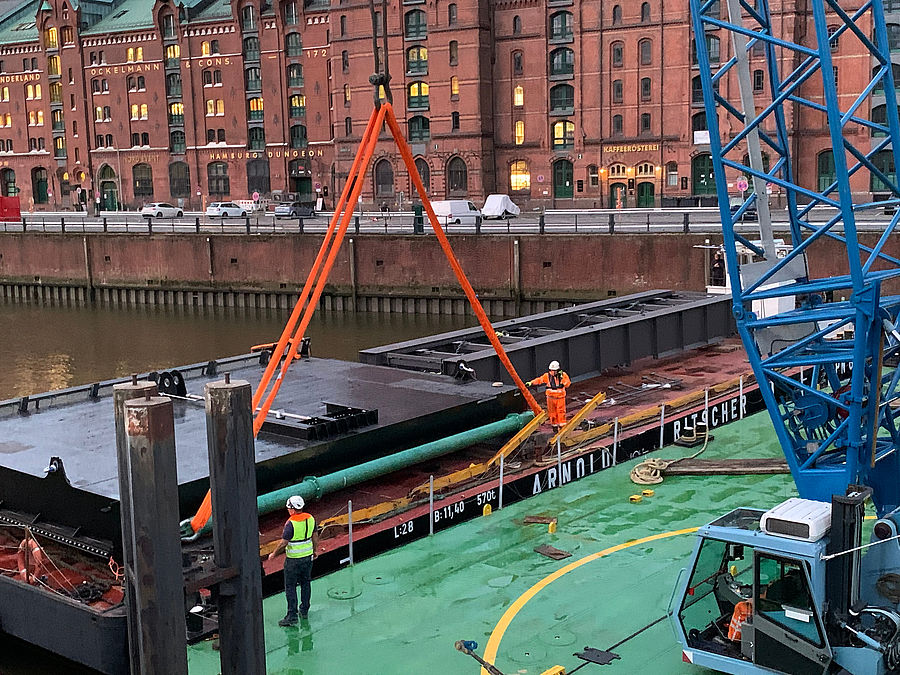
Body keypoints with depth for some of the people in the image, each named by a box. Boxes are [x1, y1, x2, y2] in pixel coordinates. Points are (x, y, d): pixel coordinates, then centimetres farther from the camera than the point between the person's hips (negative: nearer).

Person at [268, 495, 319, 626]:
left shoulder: (291, 523, -22)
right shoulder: (310, 518, -2)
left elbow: (283, 543, -18)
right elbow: (315, 537, 8)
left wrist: (273, 554, -3)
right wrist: (314, 550, 24)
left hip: (293, 559, -7)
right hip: (308, 556, 7)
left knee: (290, 587, 2)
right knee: (305, 583, 20)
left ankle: (292, 616, 1)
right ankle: (304, 610, 30)